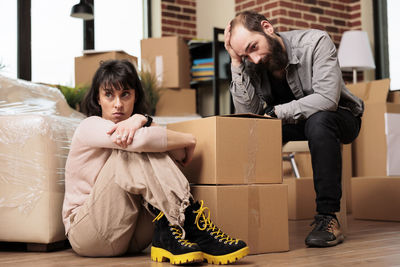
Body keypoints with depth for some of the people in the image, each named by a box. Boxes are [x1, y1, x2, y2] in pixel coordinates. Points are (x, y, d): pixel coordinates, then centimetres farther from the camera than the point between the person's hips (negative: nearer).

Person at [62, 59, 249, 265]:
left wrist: (141, 120, -27)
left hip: (128, 236, 6)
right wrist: (188, 140, -15)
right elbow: (143, 139, -27)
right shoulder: (90, 126, -6)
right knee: (129, 151, -25)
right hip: (85, 231, -6)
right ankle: (193, 228, -32)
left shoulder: (132, 125, 16)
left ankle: (169, 235, -29)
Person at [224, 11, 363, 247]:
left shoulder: (316, 42, -25)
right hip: (290, 122, 4)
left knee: (318, 121, -37)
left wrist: (275, 112, -33)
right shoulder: (253, 64, -12)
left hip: (340, 117, -4)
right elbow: (248, 113, -21)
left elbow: (327, 98, -35)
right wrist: (237, 63, -27)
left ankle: (328, 217, -30)